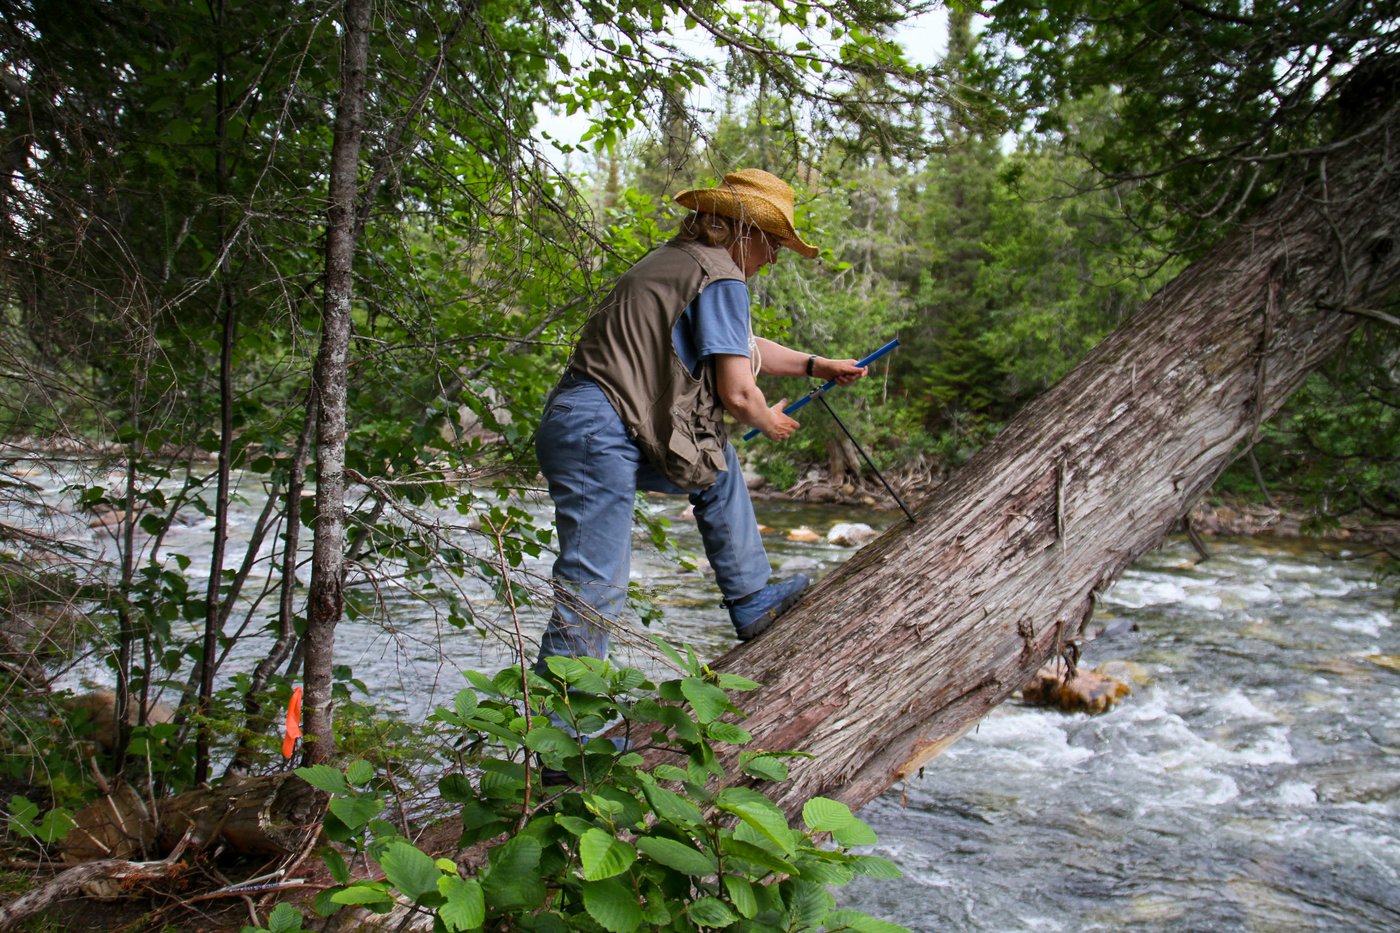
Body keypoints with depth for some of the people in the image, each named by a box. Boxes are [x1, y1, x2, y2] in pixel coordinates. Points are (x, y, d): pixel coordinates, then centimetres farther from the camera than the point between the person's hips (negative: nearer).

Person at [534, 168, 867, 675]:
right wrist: (770, 424, 11)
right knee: (594, 591, -8)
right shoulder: (721, 279, -9)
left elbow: (738, 346, 34)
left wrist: (815, 365, 37)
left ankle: (752, 600, 32)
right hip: (598, 437, -10)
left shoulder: (679, 259, 20)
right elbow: (737, 392, -11)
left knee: (718, 468, 24)